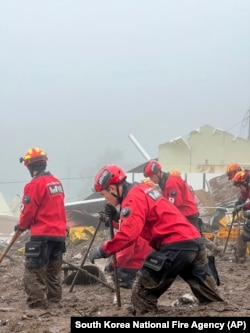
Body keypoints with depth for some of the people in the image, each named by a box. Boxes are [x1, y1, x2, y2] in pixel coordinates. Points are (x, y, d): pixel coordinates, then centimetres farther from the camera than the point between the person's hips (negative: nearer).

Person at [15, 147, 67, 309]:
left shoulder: (34, 185, -14)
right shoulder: (57, 182, 10)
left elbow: (28, 211, -11)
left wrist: (21, 226, 8)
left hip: (42, 235, -8)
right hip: (59, 233, 8)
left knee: (34, 270, -3)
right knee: (53, 269, 19)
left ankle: (37, 302, -7)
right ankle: (54, 298, 24)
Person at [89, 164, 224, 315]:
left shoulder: (133, 199, -8)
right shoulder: (143, 190, 23)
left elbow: (128, 235, -22)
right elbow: (134, 232, 28)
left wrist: (103, 250, -12)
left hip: (176, 246, -10)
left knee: (142, 293, 0)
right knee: (210, 298, 15)